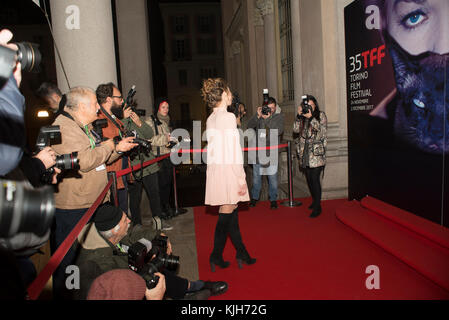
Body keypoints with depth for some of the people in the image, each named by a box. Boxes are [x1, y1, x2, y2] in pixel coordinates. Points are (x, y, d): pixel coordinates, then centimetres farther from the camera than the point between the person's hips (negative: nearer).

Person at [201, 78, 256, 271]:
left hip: (215, 168, 9)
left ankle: (241, 252, 26)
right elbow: (233, 150, -18)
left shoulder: (211, 118, 12)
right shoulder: (228, 117, -13)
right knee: (227, 213, 2)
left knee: (231, 212, 15)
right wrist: (241, 178, -14)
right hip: (228, 170, -9)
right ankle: (216, 256, 14)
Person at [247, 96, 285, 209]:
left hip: (272, 152, -2)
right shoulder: (259, 113, 3)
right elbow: (250, 126, -7)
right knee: (256, 175, 11)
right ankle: (254, 197, 27)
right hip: (258, 150, 2)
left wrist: (267, 118, -22)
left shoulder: (279, 116, -1)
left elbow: (279, 131, -17)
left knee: (272, 176, 3)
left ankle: (273, 199, 19)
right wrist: (257, 116, -21)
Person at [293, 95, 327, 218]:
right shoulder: (302, 117, 12)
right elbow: (296, 130, -1)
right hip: (305, 154, 4)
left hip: (317, 153, -4)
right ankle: (315, 200, 30)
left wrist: (311, 117, -22)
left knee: (315, 179, -10)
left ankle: (317, 207, -1)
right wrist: (299, 116, -12)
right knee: (309, 179, 11)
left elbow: (322, 129, -12)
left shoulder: (321, 115, 3)